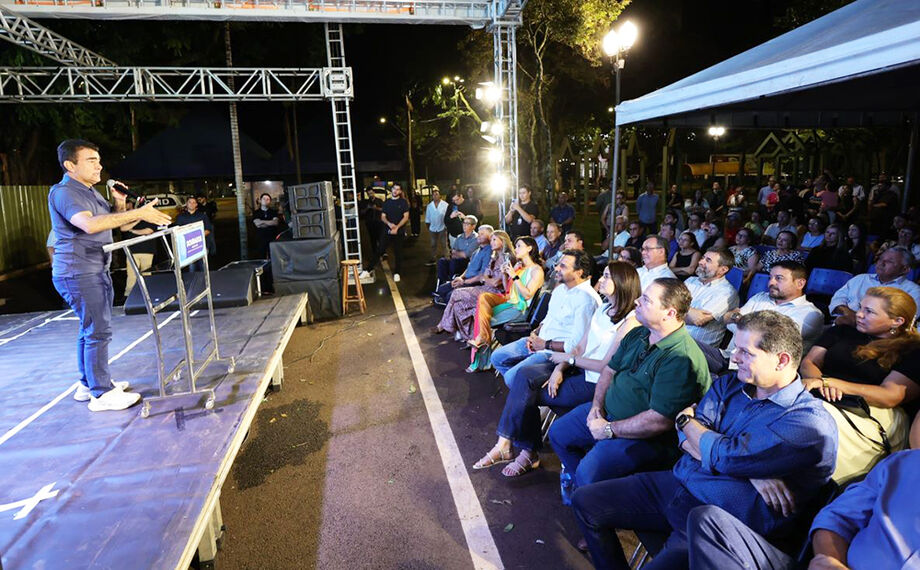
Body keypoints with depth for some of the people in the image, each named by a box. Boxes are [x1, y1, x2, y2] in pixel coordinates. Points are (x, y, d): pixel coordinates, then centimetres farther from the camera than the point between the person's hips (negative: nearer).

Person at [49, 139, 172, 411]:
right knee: (98, 331, -9)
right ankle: (102, 394, -2)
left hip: (96, 271, 10)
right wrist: (138, 213, -38)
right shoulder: (63, 192, -16)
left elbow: (114, 220, 22)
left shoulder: (89, 192, 15)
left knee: (91, 329, 16)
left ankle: (89, 385, 27)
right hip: (78, 273, -10)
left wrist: (120, 203, 1)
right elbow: (90, 224, -32)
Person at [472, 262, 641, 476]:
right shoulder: (602, 310, 13)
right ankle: (505, 445, -10)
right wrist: (559, 370, -4)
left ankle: (528, 453, 4)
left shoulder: (630, 321, -14)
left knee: (527, 391, -15)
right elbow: (580, 347, 11)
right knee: (525, 382, -12)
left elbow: (607, 366, -17)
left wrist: (569, 358, -9)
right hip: (580, 372, 8)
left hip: (597, 384, -8)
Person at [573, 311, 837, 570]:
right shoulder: (730, 384, 8)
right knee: (585, 501, 2)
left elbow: (726, 456, -20)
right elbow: (686, 439, 0)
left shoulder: (811, 422, -14)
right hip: (676, 483, 7)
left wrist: (686, 420, -1)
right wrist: (746, 469, -16)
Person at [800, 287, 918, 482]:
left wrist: (826, 381, -12)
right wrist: (820, 382, -9)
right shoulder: (842, 332, 23)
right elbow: (808, 363, 16)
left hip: (873, 414, -3)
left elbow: (889, 397, -5)